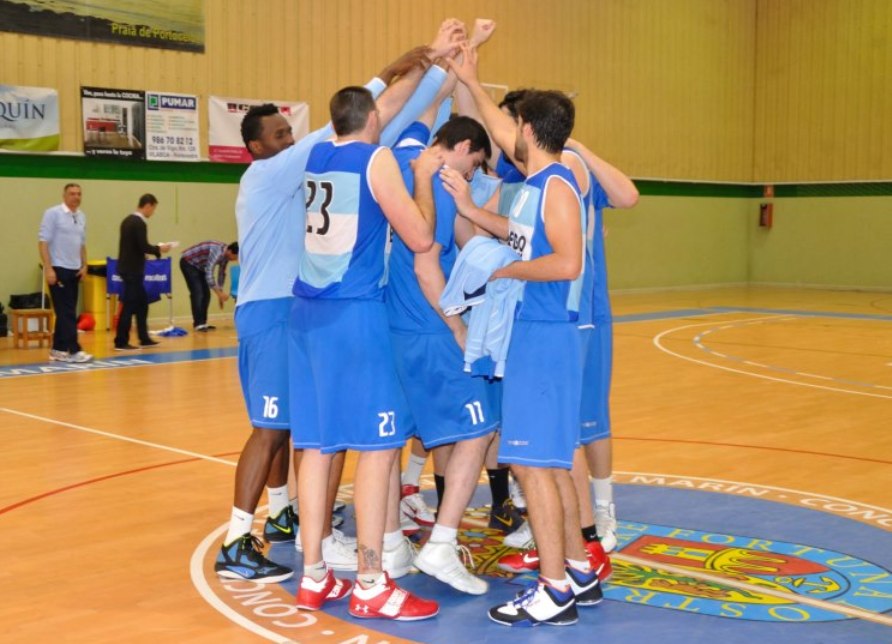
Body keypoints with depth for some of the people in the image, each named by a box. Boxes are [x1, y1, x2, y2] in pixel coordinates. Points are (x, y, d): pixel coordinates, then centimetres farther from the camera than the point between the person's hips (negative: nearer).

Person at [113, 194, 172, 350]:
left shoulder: (128, 220, 12)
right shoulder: (139, 223, -17)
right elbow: (143, 247, -22)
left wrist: (155, 249, 15)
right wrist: (159, 249, -5)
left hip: (127, 267, 10)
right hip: (133, 270, -10)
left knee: (142, 302, 16)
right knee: (130, 305, -4)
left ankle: (144, 339, 21)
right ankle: (121, 342, 0)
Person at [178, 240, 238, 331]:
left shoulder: (225, 255, -5)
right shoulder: (217, 252, -33)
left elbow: (221, 273, 8)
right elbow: (209, 274, -37)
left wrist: (220, 294, 11)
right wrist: (220, 293, -35)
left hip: (198, 265, 9)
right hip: (188, 262, -9)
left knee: (206, 294, 4)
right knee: (198, 293, -17)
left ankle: (203, 323, 9)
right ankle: (198, 324, -16)